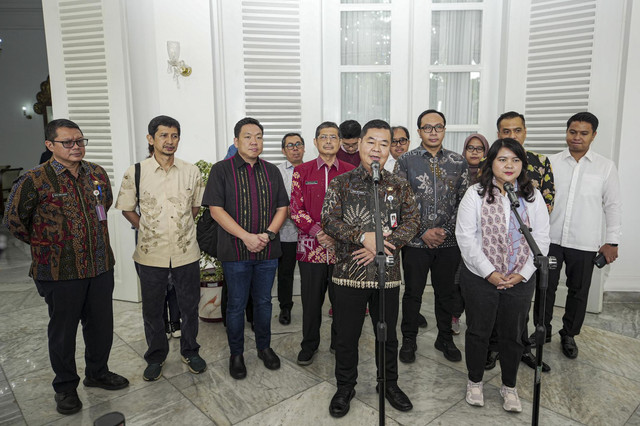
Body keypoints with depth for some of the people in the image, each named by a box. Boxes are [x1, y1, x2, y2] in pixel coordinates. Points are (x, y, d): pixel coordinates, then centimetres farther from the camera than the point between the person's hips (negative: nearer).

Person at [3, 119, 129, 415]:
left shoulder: (97, 174, 3)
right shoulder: (35, 180, -11)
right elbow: (13, 219, -1)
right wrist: (43, 243, 3)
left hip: (100, 266, 4)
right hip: (60, 271, -4)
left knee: (101, 324, 16)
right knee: (63, 330, 12)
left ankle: (97, 373, 38)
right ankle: (65, 387, 31)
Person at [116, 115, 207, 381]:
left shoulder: (191, 172, 0)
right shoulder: (135, 173, -4)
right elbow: (127, 208, 7)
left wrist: (181, 226, 6)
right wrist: (148, 229, 1)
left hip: (186, 252, 1)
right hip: (151, 254, -1)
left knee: (189, 306, 12)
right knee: (152, 310, 13)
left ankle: (190, 352, 34)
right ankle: (156, 357, 34)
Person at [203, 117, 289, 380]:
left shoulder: (272, 171, 9)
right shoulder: (222, 170, -3)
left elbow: (282, 207, 6)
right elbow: (215, 209, -10)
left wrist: (268, 234, -11)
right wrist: (246, 236, -17)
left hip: (267, 251, 3)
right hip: (235, 251, -3)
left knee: (263, 301, 15)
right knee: (236, 304, 8)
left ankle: (264, 347, 33)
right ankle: (236, 354, 26)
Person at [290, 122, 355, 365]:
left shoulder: (350, 172, 5)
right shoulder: (302, 172, 5)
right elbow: (296, 210, -1)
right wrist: (318, 231, -15)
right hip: (311, 247, 0)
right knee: (311, 300, 9)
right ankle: (309, 346, 28)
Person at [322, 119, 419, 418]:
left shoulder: (399, 186, 6)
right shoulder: (341, 183, 1)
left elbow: (412, 221, -1)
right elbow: (329, 221, -6)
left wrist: (382, 244, -15)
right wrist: (363, 237, -19)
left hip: (387, 273, 2)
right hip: (349, 273, -1)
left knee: (388, 334, 16)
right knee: (346, 336, 11)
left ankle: (389, 384, 38)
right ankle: (344, 388, 32)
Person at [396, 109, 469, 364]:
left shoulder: (458, 163, 4)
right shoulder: (406, 161, -2)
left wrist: (446, 230, -7)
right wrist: (423, 232, -10)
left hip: (449, 241, 2)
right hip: (416, 242, -2)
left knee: (447, 293, 14)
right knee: (412, 293, 9)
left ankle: (445, 338, 34)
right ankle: (409, 340, 27)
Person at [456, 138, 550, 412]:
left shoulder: (533, 197, 3)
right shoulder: (475, 194, -6)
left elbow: (541, 239, 1)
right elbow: (465, 237, -11)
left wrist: (523, 273, -9)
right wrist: (489, 272, -15)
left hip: (521, 280, 2)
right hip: (480, 277, -2)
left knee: (513, 335, 14)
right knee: (478, 331, 12)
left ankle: (509, 387, 35)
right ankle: (475, 382, 33)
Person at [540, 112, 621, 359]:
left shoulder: (606, 167, 1)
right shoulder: (551, 162, 2)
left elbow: (613, 206, 3)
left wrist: (612, 241, -1)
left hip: (585, 244, 0)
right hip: (550, 239, 0)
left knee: (579, 292, 12)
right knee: (545, 287, 9)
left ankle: (569, 335, 31)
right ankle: (542, 330, 28)